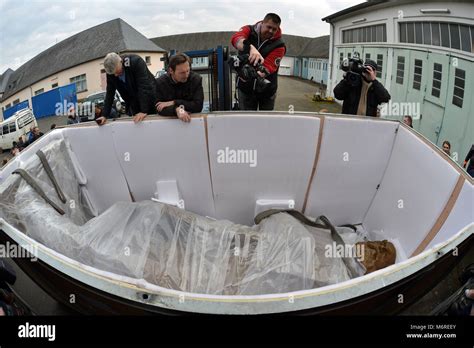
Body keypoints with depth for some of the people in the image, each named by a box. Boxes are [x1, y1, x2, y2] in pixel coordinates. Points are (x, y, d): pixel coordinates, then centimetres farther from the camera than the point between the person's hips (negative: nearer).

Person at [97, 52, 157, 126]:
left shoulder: (136, 61, -26)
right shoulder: (111, 71, -11)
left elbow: (144, 87, -31)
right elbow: (110, 93, -5)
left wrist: (144, 111, -35)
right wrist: (104, 115, -11)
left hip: (150, 98, -4)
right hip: (134, 104, 4)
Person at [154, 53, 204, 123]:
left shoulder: (196, 79, -6)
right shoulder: (160, 82, -6)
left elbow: (198, 106, -12)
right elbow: (159, 109, -11)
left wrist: (173, 103, -15)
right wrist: (177, 110, -30)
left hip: (192, 119, -1)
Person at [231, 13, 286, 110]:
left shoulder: (278, 45, -13)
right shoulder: (249, 30, -9)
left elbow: (268, 66, -27)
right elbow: (236, 38, -33)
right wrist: (251, 48, -55)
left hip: (266, 90, 0)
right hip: (245, 87, 0)